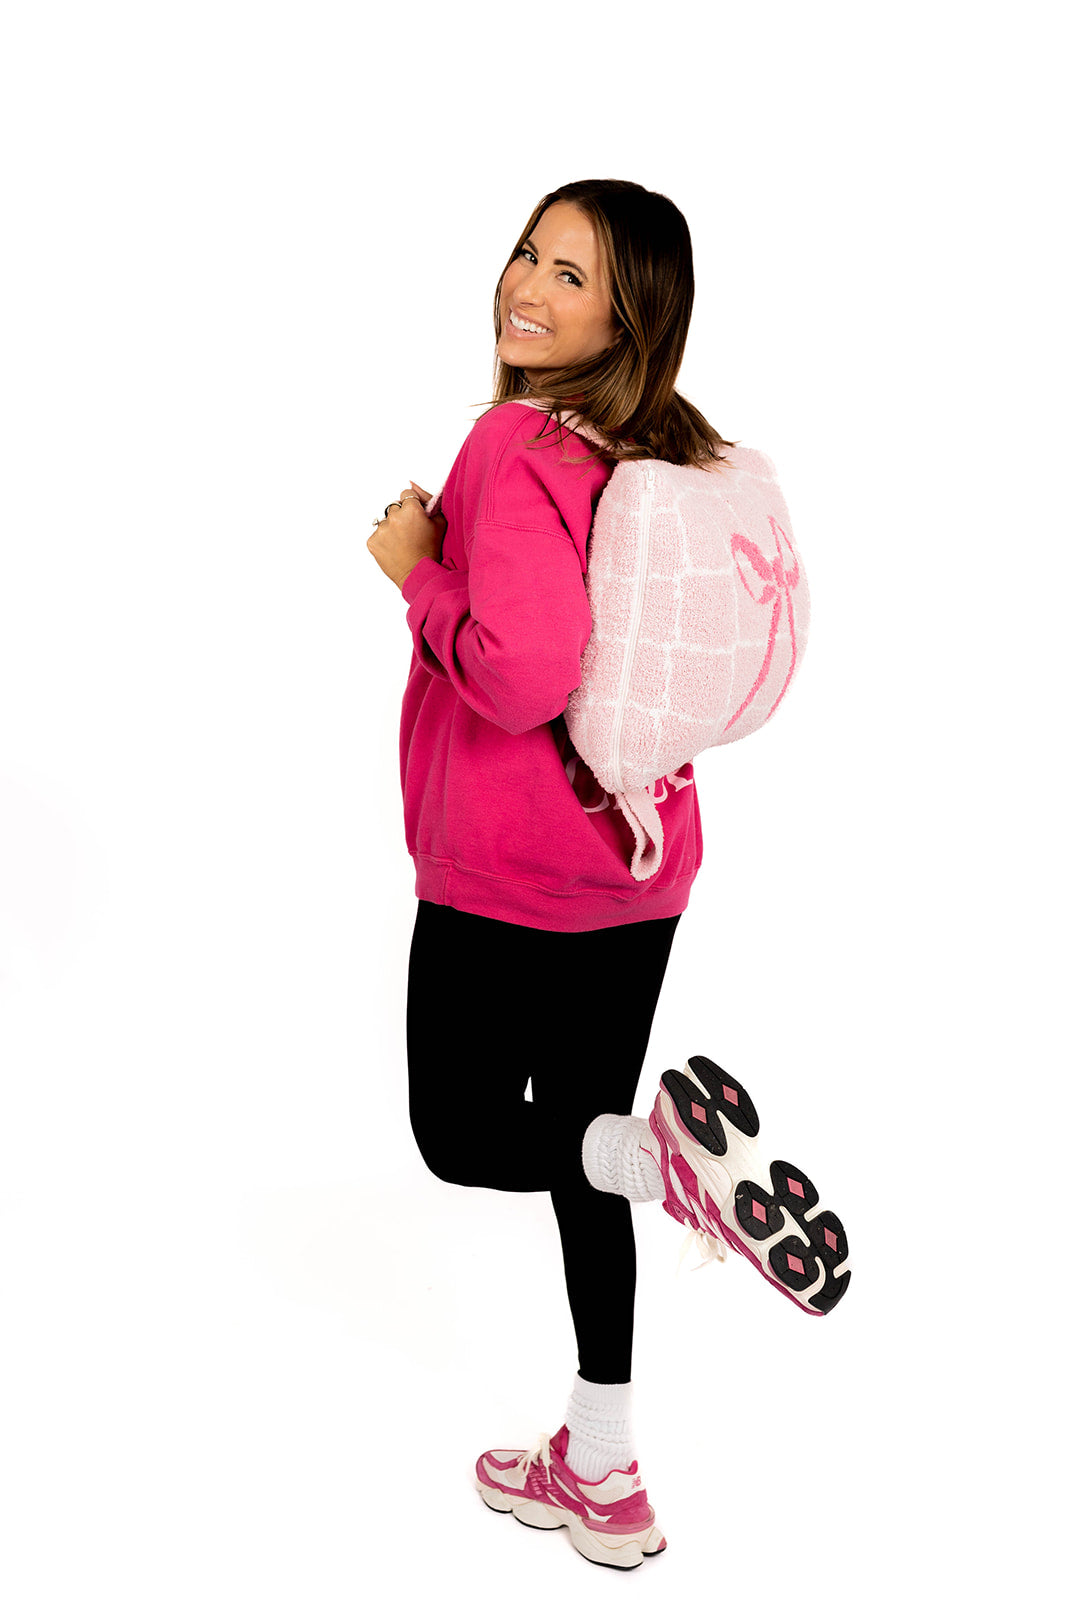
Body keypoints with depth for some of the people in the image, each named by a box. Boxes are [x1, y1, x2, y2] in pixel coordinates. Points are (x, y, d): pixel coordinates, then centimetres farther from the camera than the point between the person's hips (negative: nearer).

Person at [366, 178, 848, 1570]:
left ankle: (659, 1149, -16)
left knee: (463, 1137, 14)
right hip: (642, 857, 8)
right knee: (574, 1137, 17)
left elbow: (522, 673, -32)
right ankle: (605, 1478, 26)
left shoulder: (520, 445, -21)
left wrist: (416, 569, -15)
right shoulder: (682, 448, 4)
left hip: (508, 873, -7)